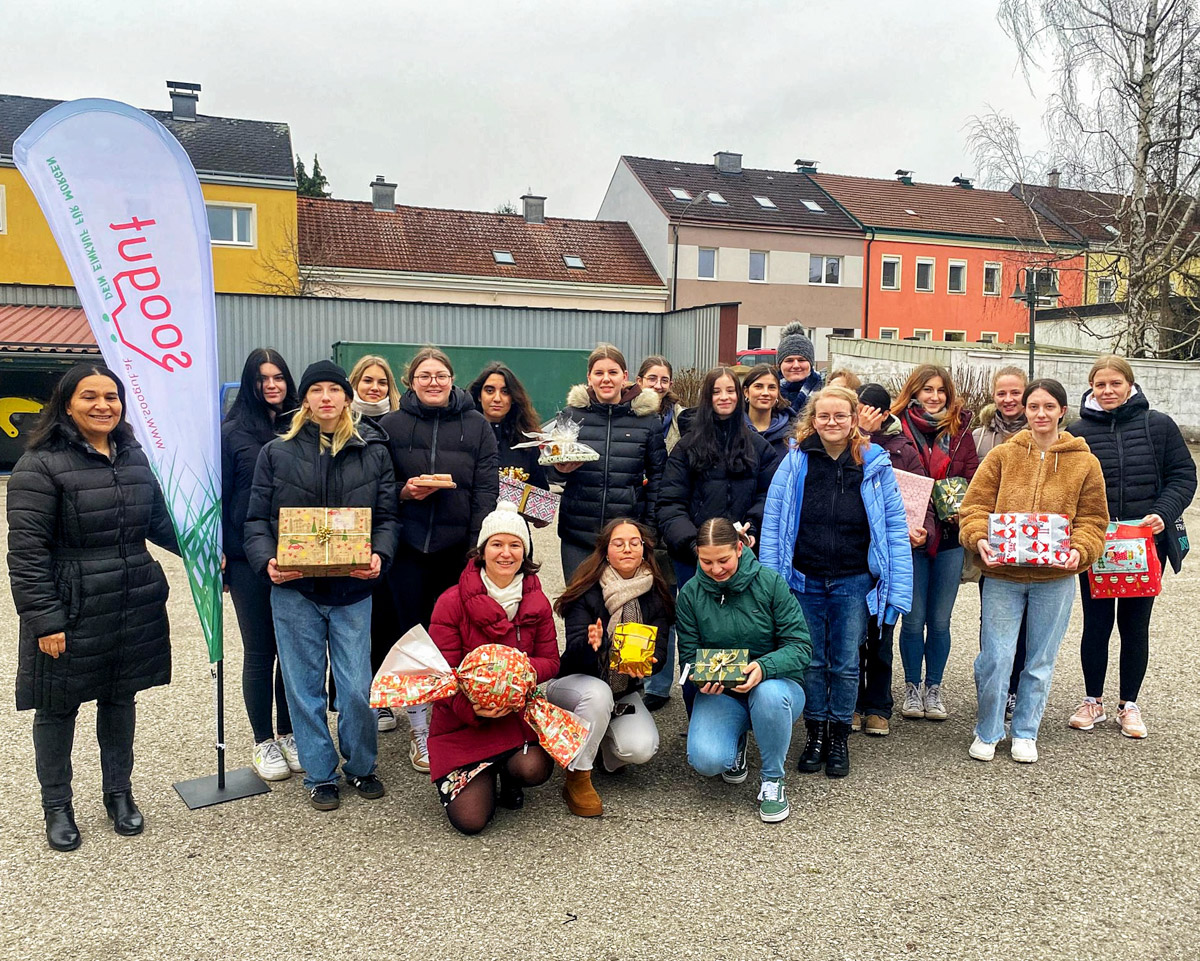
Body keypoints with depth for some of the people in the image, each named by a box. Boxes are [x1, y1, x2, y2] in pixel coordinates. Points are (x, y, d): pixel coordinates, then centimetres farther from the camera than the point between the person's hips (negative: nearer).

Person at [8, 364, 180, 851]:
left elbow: (159, 520, 18)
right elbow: (26, 551, -14)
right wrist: (43, 620, -17)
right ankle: (57, 805, 30)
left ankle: (119, 792, 36)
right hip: (70, 613, -5)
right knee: (58, 708, 11)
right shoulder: (41, 464, -12)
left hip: (135, 609, 5)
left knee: (120, 699, 18)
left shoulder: (135, 458, 7)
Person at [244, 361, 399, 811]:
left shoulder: (373, 451, 5)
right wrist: (267, 561, -13)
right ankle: (320, 774, 24)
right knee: (305, 686, 7)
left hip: (353, 588, 0)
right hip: (294, 589, 0)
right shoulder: (277, 453, 4)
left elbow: (387, 515, 5)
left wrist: (379, 555, -13)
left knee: (357, 687, 1)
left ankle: (360, 766, 25)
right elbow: (257, 519, 5)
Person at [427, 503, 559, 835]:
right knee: (471, 820, -13)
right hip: (462, 720, -2)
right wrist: (472, 707, -29)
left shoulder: (537, 603, 1)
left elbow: (550, 662, 3)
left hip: (517, 712, 2)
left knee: (534, 769, -29)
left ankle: (507, 777, 10)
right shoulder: (452, 602, -10)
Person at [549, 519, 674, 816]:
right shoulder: (587, 591, -15)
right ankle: (577, 779, -18)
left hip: (624, 691, 3)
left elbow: (659, 652, -11)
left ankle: (602, 746, 14)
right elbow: (573, 649, -22)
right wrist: (591, 643, -46)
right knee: (598, 693, -37)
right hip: (574, 681, -3)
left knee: (641, 748, -22)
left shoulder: (656, 595, -6)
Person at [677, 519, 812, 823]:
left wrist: (764, 667, -33)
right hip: (719, 693, 1)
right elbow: (689, 655, -1)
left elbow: (800, 646, -13)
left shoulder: (770, 582, -11)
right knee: (706, 759, -27)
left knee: (769, 693, -39)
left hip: (774, 682, -1)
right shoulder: (690, 593, -4)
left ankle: (772, 780, -10)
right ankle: (736, 741, 14)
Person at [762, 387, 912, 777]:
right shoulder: (795, 462, -4)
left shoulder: (875, 464, -4)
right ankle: (815, 736, 27)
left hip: (854, 583, 0)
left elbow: (895, 528, -3)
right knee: (812, 662, 11)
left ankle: (839, 738, 26)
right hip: (805, 581, 1)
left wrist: (898, 589, -8)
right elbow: (772, 523, -3)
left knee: (845, 664, 9)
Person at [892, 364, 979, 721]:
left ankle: (934, 687, 24)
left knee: (940, 620, 10)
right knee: (914, 620, 5)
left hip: (949, 538, 2)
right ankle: (912, 687, 22)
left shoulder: (959, 430, 7)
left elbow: (974, 478, 6)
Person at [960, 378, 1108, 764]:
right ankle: (987, 732, 18)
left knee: (1040, 660, 12)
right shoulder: (1002, 455, 2)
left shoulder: (1085, 463, 3)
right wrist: (980, 539, -18)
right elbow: (975, 506, 1)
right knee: (995, 658, -2)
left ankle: (1025, 733, 29)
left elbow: (1093, 521, 5)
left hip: (1055, 578, 1)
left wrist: (1078, 551, -14)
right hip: (1002, 574, -1)